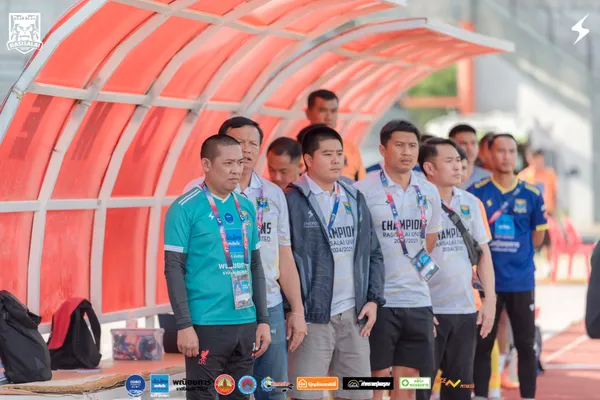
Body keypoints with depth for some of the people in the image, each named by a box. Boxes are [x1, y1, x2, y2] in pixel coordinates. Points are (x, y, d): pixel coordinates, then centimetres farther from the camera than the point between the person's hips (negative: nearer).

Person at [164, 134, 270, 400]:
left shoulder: (246, 208, 11)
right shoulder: (185, 209, -6)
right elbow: (174, 269, -8)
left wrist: (263, 320, 12)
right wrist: (184, 325, -13)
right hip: (206, 325, -6)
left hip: (245, 324, 6)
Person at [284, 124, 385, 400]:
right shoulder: (292, 201, -6)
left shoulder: (355, 199, 14)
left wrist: (373, 299, 7)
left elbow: (373, 254, 18)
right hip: (312, 317, -6)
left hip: (354, 316, 6)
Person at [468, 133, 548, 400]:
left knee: (526, 345, 4)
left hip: (522, 281, 1)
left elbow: (537, 238, 10)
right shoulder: (477, 193, -2)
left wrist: (516, 254, 7)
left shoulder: (531, 194, 1)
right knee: (482, 345, 5)